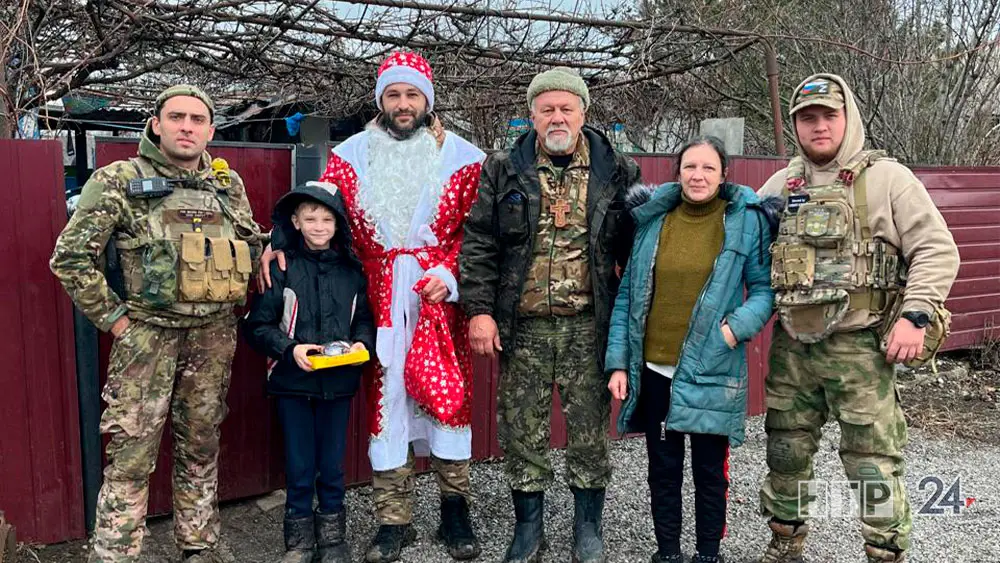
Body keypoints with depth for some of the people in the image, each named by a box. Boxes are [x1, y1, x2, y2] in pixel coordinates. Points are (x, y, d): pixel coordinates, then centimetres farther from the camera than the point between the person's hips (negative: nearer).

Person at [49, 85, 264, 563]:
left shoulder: (228, 184, 8)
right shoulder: (119, 180, -5)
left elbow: (253, 247, 20)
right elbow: (70, 256, -6)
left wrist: (234, 305, 8)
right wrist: (113, 318, -7)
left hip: (214, 335, 4)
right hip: (148, 334, -4)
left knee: (201, 447, 15)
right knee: (132, 455, -2)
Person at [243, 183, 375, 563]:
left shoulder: (352, 270, 3)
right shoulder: (281, 267, -5)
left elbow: (365, 318, 10)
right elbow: (258, 325, -6)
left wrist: (361, 342, -9)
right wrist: (290, 349, -18)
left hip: (339, 382, 2)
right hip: (293, 381, -2)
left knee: (332, 464, 11)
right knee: (299, 466, 8)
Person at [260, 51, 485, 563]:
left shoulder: (461, 157, 3)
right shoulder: (350, 156, 8)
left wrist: (451, 275, -12)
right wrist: (281, 242, -12)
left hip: (439, 295, -1)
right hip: (380, 302, 1)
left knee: (448, 396, 0)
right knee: (384, 399, 3)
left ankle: (455, 510, 18)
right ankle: (393, 519, 16)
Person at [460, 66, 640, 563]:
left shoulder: (617, 172, 4)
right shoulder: (502, 171, 4)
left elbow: (635, 249, 7)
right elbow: (478, 244, 1)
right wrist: (480, 310, -7)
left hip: (589, 326, 0)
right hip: (522, 326, 1)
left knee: (590, 433, 8)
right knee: (521, 432, 8)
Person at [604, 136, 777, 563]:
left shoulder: (747, 220, -3)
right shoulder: (652, 218, 2)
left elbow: (764, 287, 1)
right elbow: (628, 293, 4)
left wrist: (738, 325, -18)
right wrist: (618, 362, 0)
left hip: (711, 372, -2)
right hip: (653, 370, 2)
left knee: (709, 470, 11)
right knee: (663, 468, 14)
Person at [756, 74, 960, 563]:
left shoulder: (887, 178, -2)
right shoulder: (782, 185, 11)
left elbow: (937, 250, -4)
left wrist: (915, 316, -14)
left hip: (858, 345, -4)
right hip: (790, 346, 5)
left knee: (873, 463, 0)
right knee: (785, 455, 14)